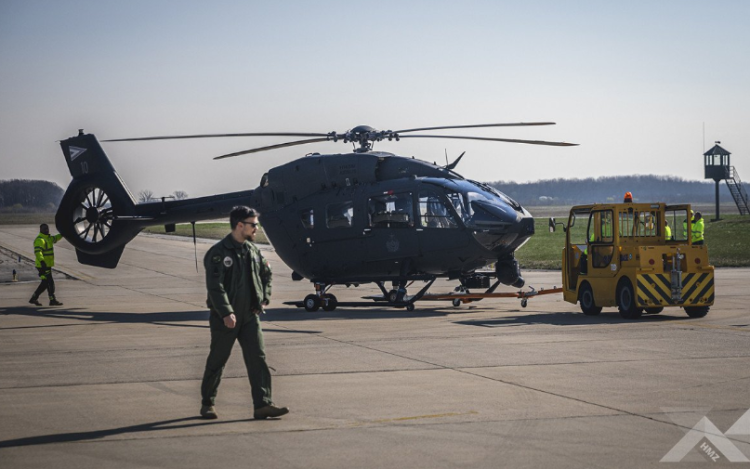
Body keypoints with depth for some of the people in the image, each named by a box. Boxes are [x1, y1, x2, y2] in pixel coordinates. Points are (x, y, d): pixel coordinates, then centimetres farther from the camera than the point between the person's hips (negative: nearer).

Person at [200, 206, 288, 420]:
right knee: (217, 361, 6)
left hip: (249, 315, 6)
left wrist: (264, 297, 11)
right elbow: (215, 286, -20)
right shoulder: (218, 253, -13)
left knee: (258, 358, -5)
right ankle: (207, 403, 22)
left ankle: (263, 405, -7)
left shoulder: (253, 250, 10)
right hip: (225, 318, -6)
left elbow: (266, 273, 26)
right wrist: (226, 313, -27)